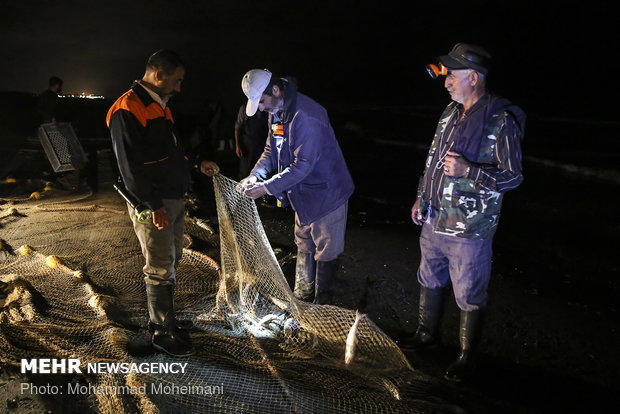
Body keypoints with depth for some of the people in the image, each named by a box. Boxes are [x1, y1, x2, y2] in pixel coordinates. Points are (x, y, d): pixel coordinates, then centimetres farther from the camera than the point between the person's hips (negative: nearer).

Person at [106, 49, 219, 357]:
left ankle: (162, 319, 33)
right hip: (153, 206, -10)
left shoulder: (160, 106, 15)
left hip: (174, 200, 10)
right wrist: (154, 205, -23)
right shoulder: (127, 109, -16)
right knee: (160, 270, 1)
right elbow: (130, 165, -21)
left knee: (170, 263, 18)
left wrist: (197, 164, 21)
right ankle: (162, 333, 16)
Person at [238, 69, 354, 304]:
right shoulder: (276, 112, 2)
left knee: (325, 251, 7)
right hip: (303, 194, 9)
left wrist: (267, 188, -28)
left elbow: (302, 165, -31)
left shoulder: (306, 116, -30)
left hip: (326, 192, -9)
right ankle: (302, 295, 36)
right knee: (304, 245, 20)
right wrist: (255, 175, -6)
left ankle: (321, 301, 23)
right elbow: (271, 150, 11)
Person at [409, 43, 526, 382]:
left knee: (470, 297, 8)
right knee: (430, 281, 22)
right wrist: (421, 199, 17)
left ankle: (467, 357, 28)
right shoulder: (451, 112, 6)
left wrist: (468, 171, -26)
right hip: (434, 221, 7)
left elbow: (513, 176, -13)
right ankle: (426, 335, 44)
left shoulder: (501, 122, -16)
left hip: (470, 230, -7)